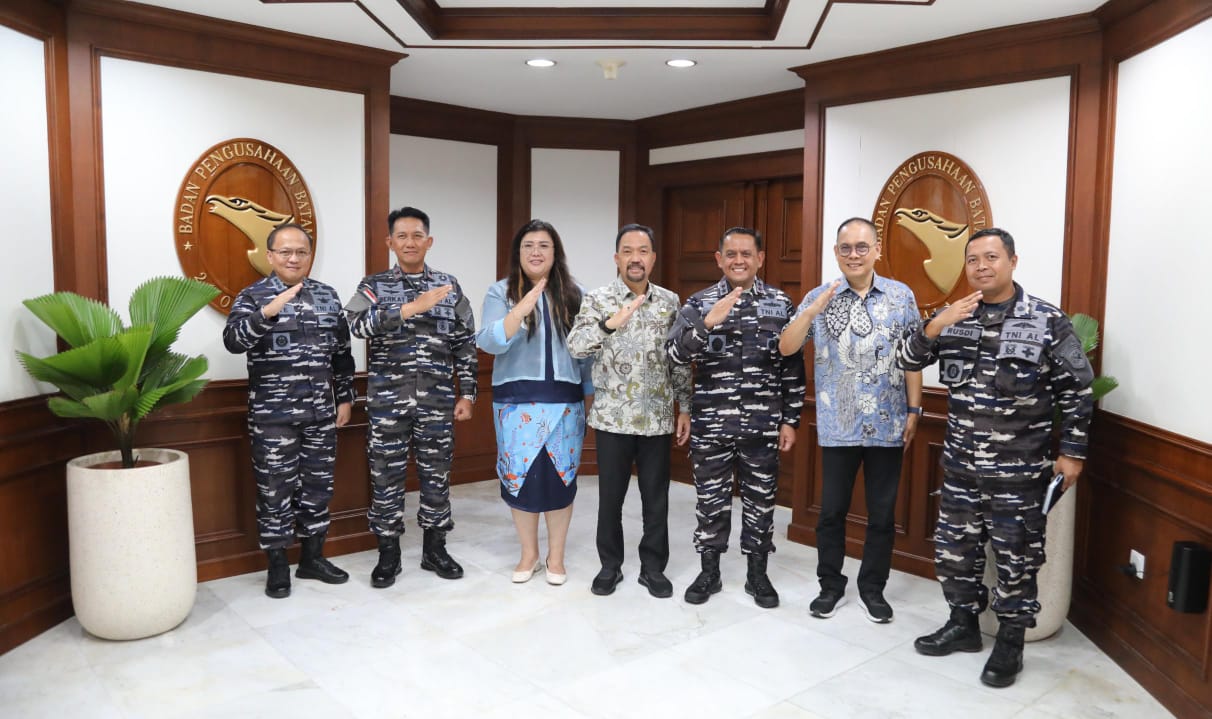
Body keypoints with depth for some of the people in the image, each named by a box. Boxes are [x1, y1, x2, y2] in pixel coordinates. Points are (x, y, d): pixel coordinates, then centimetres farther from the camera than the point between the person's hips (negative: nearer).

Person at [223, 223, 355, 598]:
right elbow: (233, 341, -21)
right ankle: (277, 566, 18)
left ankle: (313, 558, 26)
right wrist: (268, 312, -34)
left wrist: (345, 398, 11)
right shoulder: (253, 296, -3)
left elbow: (342, 353, 13)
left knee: (318, 486, 12)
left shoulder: (327, 295, 9)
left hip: (321, 414, 4)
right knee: (275, 489, 4)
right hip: (272, 416, -4)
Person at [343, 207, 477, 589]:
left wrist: (467, 393, 3)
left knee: (436, 474, 9)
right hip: (388, 400, -1)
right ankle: (388, 553, 20)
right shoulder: (374, 285, 3)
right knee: (387, 476, 6)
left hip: (437, 401, 1)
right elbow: (356, 323, -17)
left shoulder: (449, 286, 7)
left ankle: (434, 548, 24)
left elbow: (465, 345, 8)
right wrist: (412, 308, -25)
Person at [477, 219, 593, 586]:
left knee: (560, 476, 5)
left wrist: (591, 394, 8)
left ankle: (556, 556, 21)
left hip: (564, 401, 1)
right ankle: (529, 554, 23)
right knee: (520, 476, 4)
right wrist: (520, 310, -26)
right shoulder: (501, 292, 1)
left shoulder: (574, 294, 6)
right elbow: (488, 342, -13)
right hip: (516, 401, -1)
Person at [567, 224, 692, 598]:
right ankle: (610, 565, 26)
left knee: (656, 496, 9)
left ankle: (653, 566, 25)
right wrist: (610, 324, -37)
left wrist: (685, 407, 6)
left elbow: (680, 360, 9)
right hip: (613, 417, -2)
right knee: (611, 495, 9)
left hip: (657, 418, 2)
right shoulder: (597, 299, -4)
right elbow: (575, 346, -20)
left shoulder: (670, 301, 5)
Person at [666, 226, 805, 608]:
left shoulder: (781, 304, 2)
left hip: (763, 426, 1)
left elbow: (793, 368, 4)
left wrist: (790, 419, 2)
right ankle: (709, 572, 27)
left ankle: (757, 574, 28)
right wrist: (708, 322, -28)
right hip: (710, 425, 0)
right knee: (711, 500, 10)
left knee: (760, 501, 12)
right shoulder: (699, 303, -1)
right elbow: (674, 354, -13)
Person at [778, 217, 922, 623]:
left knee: (882, 513, 10)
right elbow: (786, 349, -8)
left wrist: (913, 411, 0)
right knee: (832, 510, 9)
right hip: (838, 426, 0)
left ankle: (872, 587, 27)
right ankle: (830, 586, 25)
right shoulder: (819, 297, 0)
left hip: (888, 425, 1)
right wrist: (812, 311, -23)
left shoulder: (902, 296, 1)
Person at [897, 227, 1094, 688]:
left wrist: (1071, 452, -5)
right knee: (953, 549, 13)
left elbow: (1076, 392, -3)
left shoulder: (1048, 322, -8)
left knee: (1015, 557, 7)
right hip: (961, 465, 4)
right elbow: (907, 361, -1)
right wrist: (934, 326, -19)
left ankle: (1010, 643, 24)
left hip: (1019, 471, -4)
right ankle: (964, 624, 32)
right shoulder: (954, 316, 4)